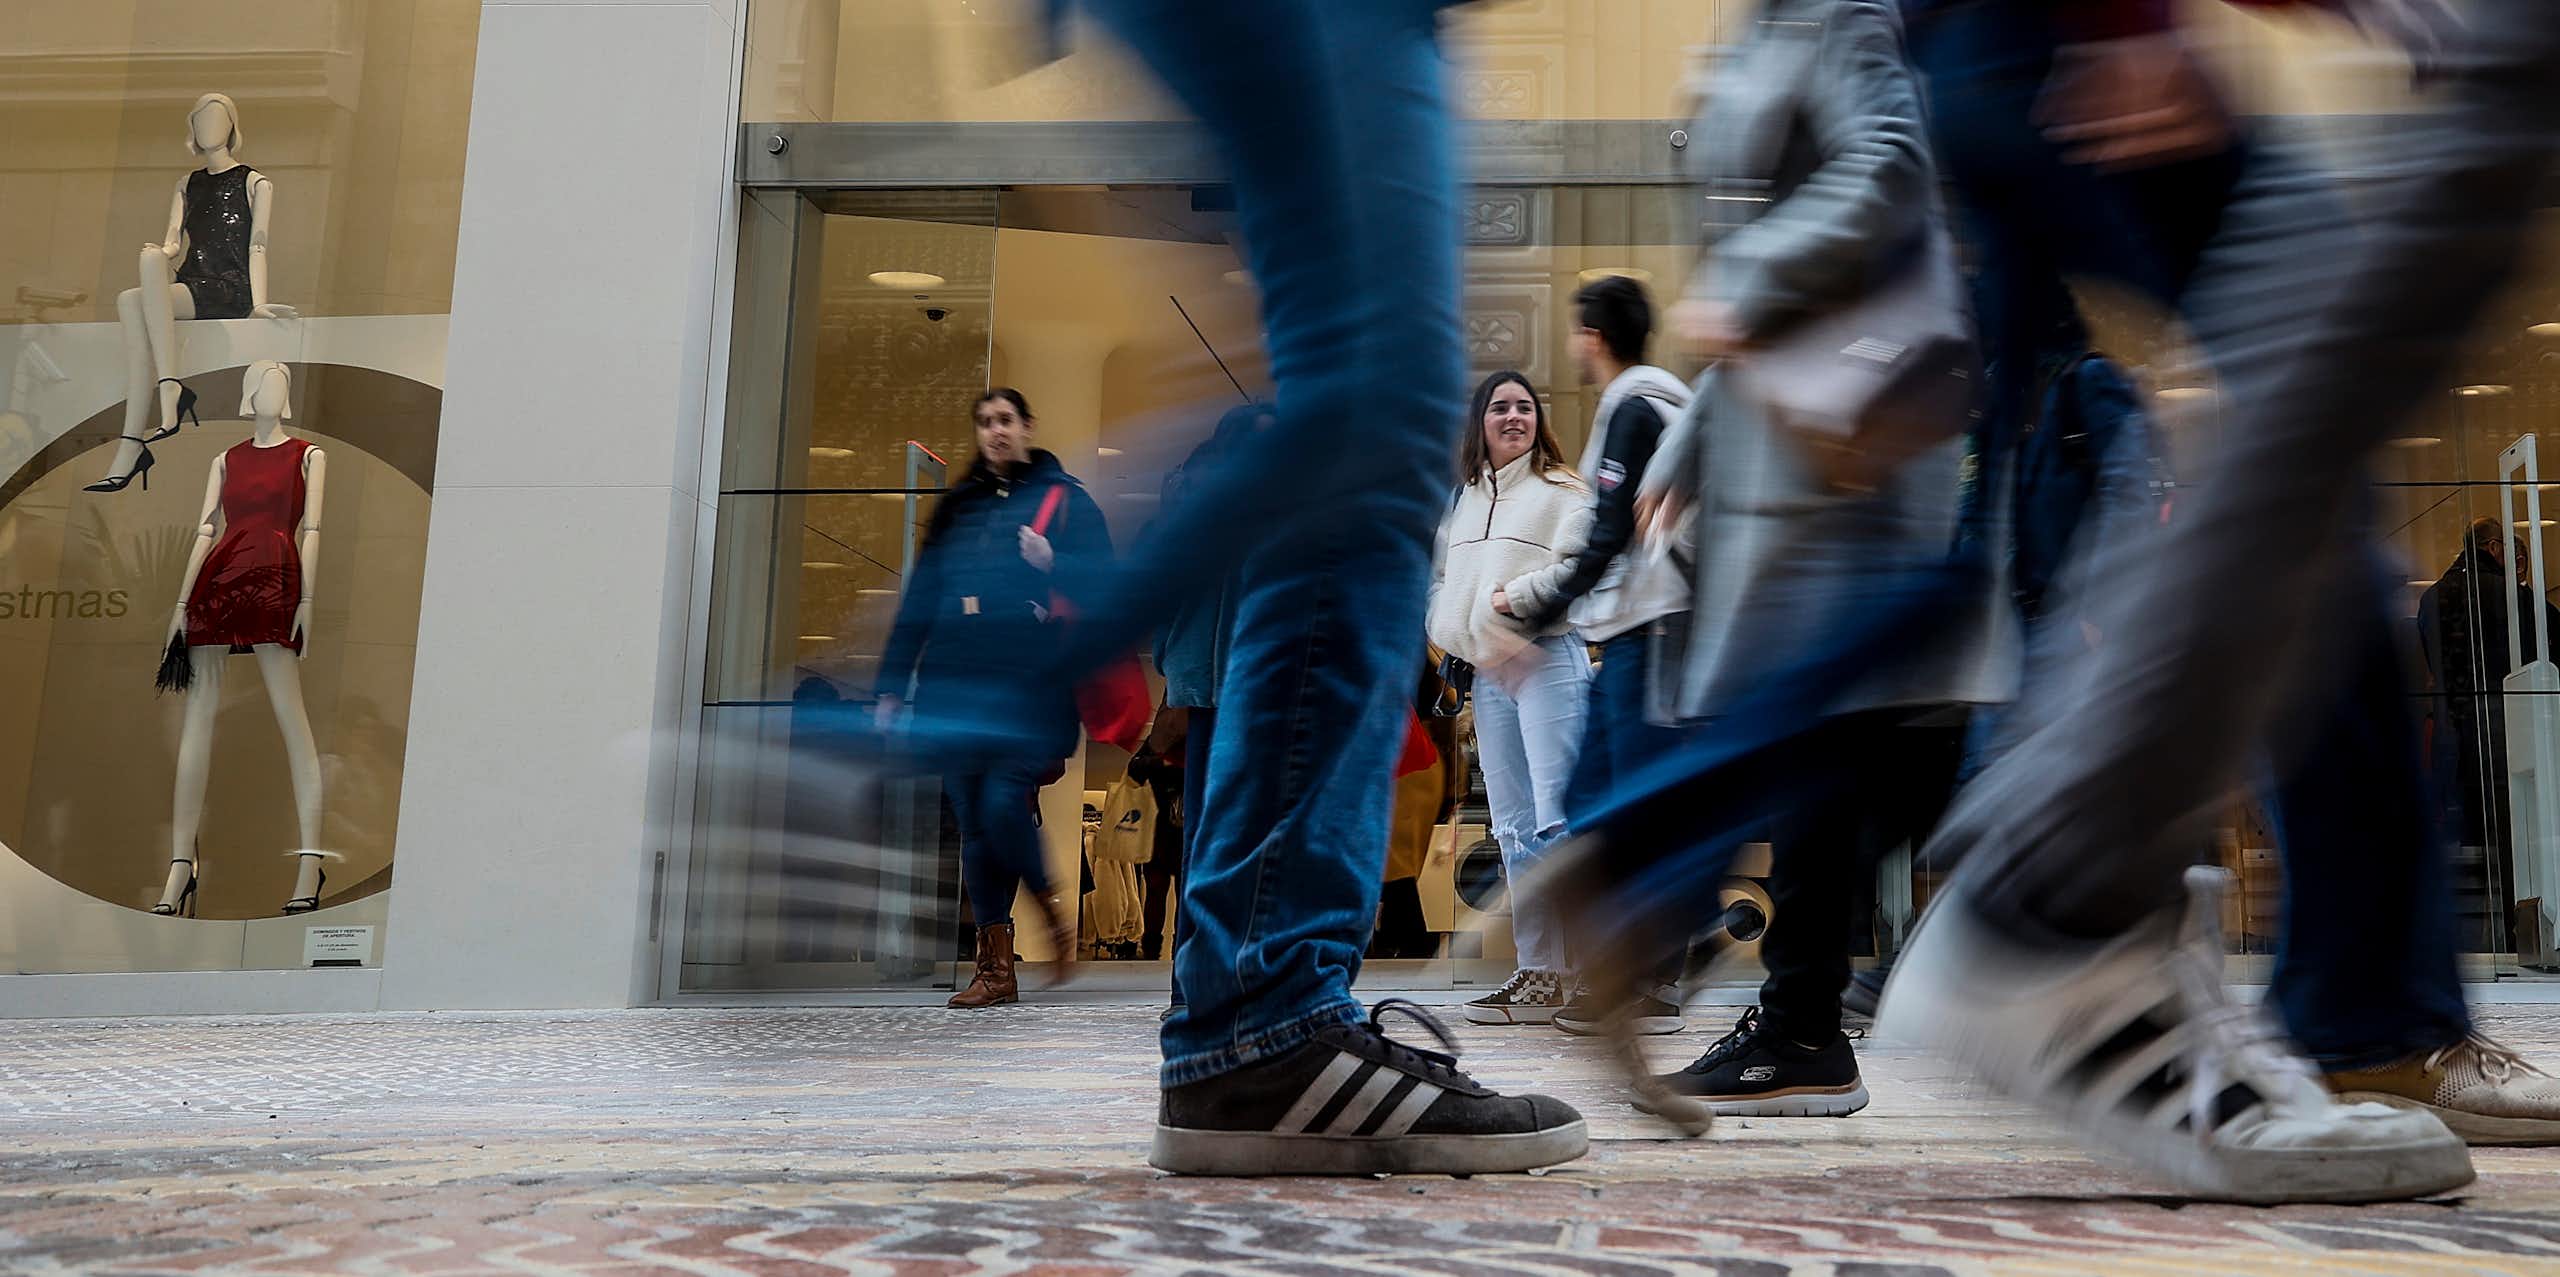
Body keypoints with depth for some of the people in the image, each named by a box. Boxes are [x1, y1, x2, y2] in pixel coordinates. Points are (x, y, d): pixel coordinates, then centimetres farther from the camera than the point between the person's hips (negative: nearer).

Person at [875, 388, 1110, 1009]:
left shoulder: (1064, 498, 8)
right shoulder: (956, 508, 19)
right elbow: (918, 600, 17)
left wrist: (1053, 564, -19)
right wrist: (892, 685, 11)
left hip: (1030, 683, -4)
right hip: (956, 683, 4)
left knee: (1003, 804, -17)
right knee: (973, 823, 2)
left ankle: (1049, 905, 11)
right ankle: (996, 968, 7)